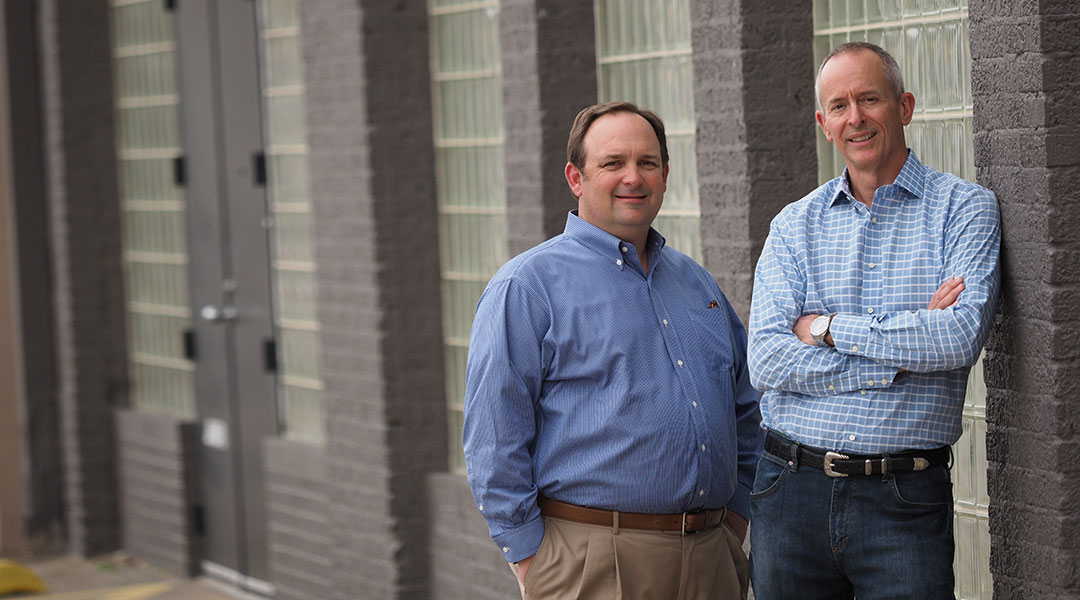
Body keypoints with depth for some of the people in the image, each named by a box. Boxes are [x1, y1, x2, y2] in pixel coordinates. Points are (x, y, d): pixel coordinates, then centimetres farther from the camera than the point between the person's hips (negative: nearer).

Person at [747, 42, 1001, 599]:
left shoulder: (964, 208, 1)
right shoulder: (795, 225, 8)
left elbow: (962, 336, -15)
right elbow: (766, 360, -5)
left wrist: (827, 327, -9)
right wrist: (904, 353, -11)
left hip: (906, 497, -3)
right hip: (793, 488, 3)